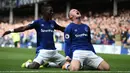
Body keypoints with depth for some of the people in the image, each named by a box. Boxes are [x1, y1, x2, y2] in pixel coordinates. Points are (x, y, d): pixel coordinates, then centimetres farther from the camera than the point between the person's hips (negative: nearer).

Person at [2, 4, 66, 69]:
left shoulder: (52, 22, 11)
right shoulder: (38, 22, -5)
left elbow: (61, 29, 28)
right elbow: (24, 28, -11)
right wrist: (11, 31, -21)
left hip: (53, 51, 6)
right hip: (43, 50, -6)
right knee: (34, 66, -28)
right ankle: (27, 64, 11)